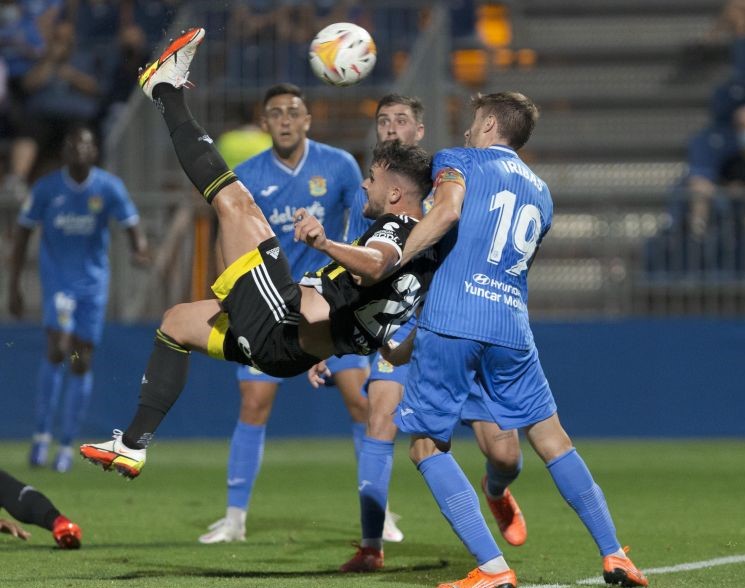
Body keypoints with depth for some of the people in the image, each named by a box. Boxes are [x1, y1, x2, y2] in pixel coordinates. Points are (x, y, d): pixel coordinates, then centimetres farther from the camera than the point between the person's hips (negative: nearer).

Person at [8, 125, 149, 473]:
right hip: (57, 278, -1)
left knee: (81, 363, 3)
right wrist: (13, 286, 0)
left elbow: (132, 226, -6)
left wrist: (139, 249, -31)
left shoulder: (109, 188, -5)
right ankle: (41, 434, -7)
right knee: (57, 350, -20)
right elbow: (23, 233, 2)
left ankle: (67, 445, 14)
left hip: (93, 281, 1)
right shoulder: (47, 188, -5)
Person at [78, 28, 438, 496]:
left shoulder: (399, 228, -13)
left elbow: (376, 265, -37)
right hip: (288, 353, 10)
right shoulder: (424, 250, 14)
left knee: (235, 200, -8)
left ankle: (167, 91, 10)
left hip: (284, 320, -10)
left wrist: (326, 244, -55)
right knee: (176, 322, 30)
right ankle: (133, 446, 21)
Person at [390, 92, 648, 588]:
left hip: (451, 319, -5)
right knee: (552, 439, 16)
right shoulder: (541, 192, 25)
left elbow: (448, 212, -14)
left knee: (428, 447, 5)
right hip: (511, 327, 5)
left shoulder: (459, 160, 8)